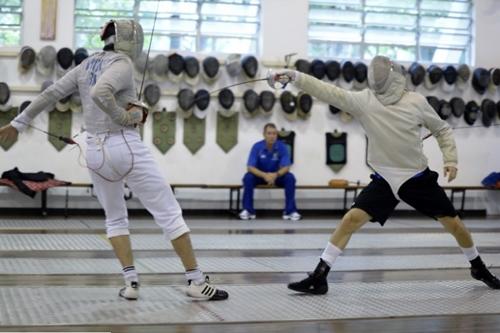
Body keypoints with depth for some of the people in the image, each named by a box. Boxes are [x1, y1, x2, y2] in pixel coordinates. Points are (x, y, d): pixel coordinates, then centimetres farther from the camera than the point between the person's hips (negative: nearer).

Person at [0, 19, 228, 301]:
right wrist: (124, 117, -15)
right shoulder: (122, 64, -9)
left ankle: (132, 282, 11)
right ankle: (197, 282, 0)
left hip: (96, 151, 7)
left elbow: (50, 94, 13)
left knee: (116, 218, 24)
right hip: (126, 148, -7)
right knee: (170, 214, 0)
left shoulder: (86, 65, 12)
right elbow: (99, 93, -29)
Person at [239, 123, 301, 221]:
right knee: (248, 177, -30)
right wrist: (264, 175, -41)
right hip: (260, 175, 0)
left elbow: (286, 167, -22)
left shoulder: (282, 147, -17)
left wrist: (276, 175, -43)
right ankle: (248, 210, -22)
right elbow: (250, 167, -24)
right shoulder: (257, 146, -18)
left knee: (290, 178, -28)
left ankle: (290, 210, -22)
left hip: (277, 175, 0)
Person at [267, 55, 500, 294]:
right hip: (385, 180, 0)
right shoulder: (363, 100, -9)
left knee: (454, 224, 6)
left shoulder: (416, 101, -8)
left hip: (418, 178, 0)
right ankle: (319, 277, -11)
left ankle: (478, 268, 34)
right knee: (351, 219, -15)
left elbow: (442, 130, 5)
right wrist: (294, 77, -32)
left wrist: (450, 160, -8)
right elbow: (328, 92, -20)